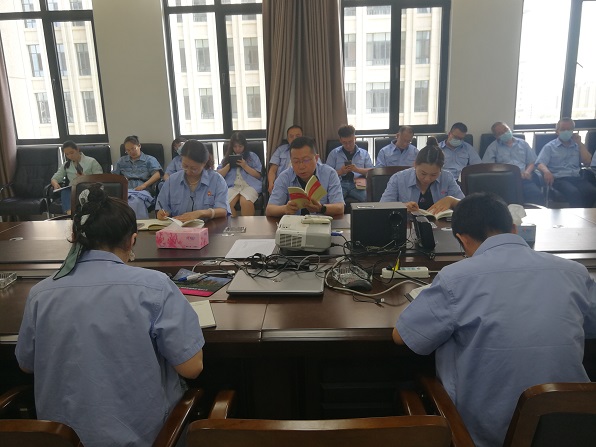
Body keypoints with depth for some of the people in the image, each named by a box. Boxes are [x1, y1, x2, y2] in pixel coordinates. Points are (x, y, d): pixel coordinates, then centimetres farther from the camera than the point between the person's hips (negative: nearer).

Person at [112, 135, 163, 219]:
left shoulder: (150, 159, 19)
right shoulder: (122, 161, 32)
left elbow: (157, 175, 4)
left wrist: (144, 185, -13)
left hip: (142, 190, -3)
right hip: (125, 190, 3)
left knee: (136, 201, -42)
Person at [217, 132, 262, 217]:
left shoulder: (252, 156, 18)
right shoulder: (227, 158, 24)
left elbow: (258, 175, 8)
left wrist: (245, 166, -2)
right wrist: (229, 164, 2)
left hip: (249, 185, -2)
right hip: (231, 186, 2)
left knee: (246, 203, -35)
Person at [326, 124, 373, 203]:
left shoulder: (364, 153, 19)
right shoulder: (334, 153, 16)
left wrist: (357, 170, -7)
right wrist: (340, 172, -9)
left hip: (357, 184, 1)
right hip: (340, 183, -1)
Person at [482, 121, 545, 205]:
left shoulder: (523, 143, 24)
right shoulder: (493, 147, 15)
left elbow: (532, 162, 23)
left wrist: (527, 171, 0)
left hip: (523, 178, 2)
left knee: (537, 195, -31)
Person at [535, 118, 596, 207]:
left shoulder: (577, 146, 24)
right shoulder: (550, 146, 11)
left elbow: (587, 162, 12)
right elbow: (540, 164, -3)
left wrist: (579, 143, 10)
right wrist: (546, 171, -27)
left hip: (577, 178, 4)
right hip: (559, 179, -4)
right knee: (574, 193, -37)